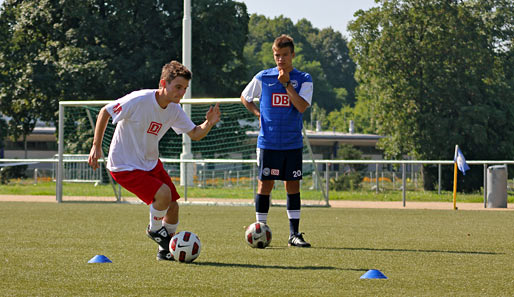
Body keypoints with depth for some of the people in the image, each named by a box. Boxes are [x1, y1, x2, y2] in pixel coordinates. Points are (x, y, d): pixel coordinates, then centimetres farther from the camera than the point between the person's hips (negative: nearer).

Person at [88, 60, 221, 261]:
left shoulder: (174, 110, -3)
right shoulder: (139, 100, -25)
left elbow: (194, 134, 4)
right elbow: (105, 112, -14)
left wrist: (209, 123, -18)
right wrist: (96, 146, -13)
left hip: (151, 163, 8)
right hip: (125, 166, -7)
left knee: (172, 206, 4)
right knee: (163, 193, -25)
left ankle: (165, 250, 26)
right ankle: (155, 229, 4)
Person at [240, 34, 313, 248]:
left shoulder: (303, 79, 1)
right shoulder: (263, 78, 3)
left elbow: (302, 106, -13)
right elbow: (245, 97, 19)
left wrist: (286, 83, -17)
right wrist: (258, 113, 5)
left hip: (292, 143, 0)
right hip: (268, 141, 0)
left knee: (293, 184, 2)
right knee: (265, 184, -1)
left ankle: (294, 234, 6)